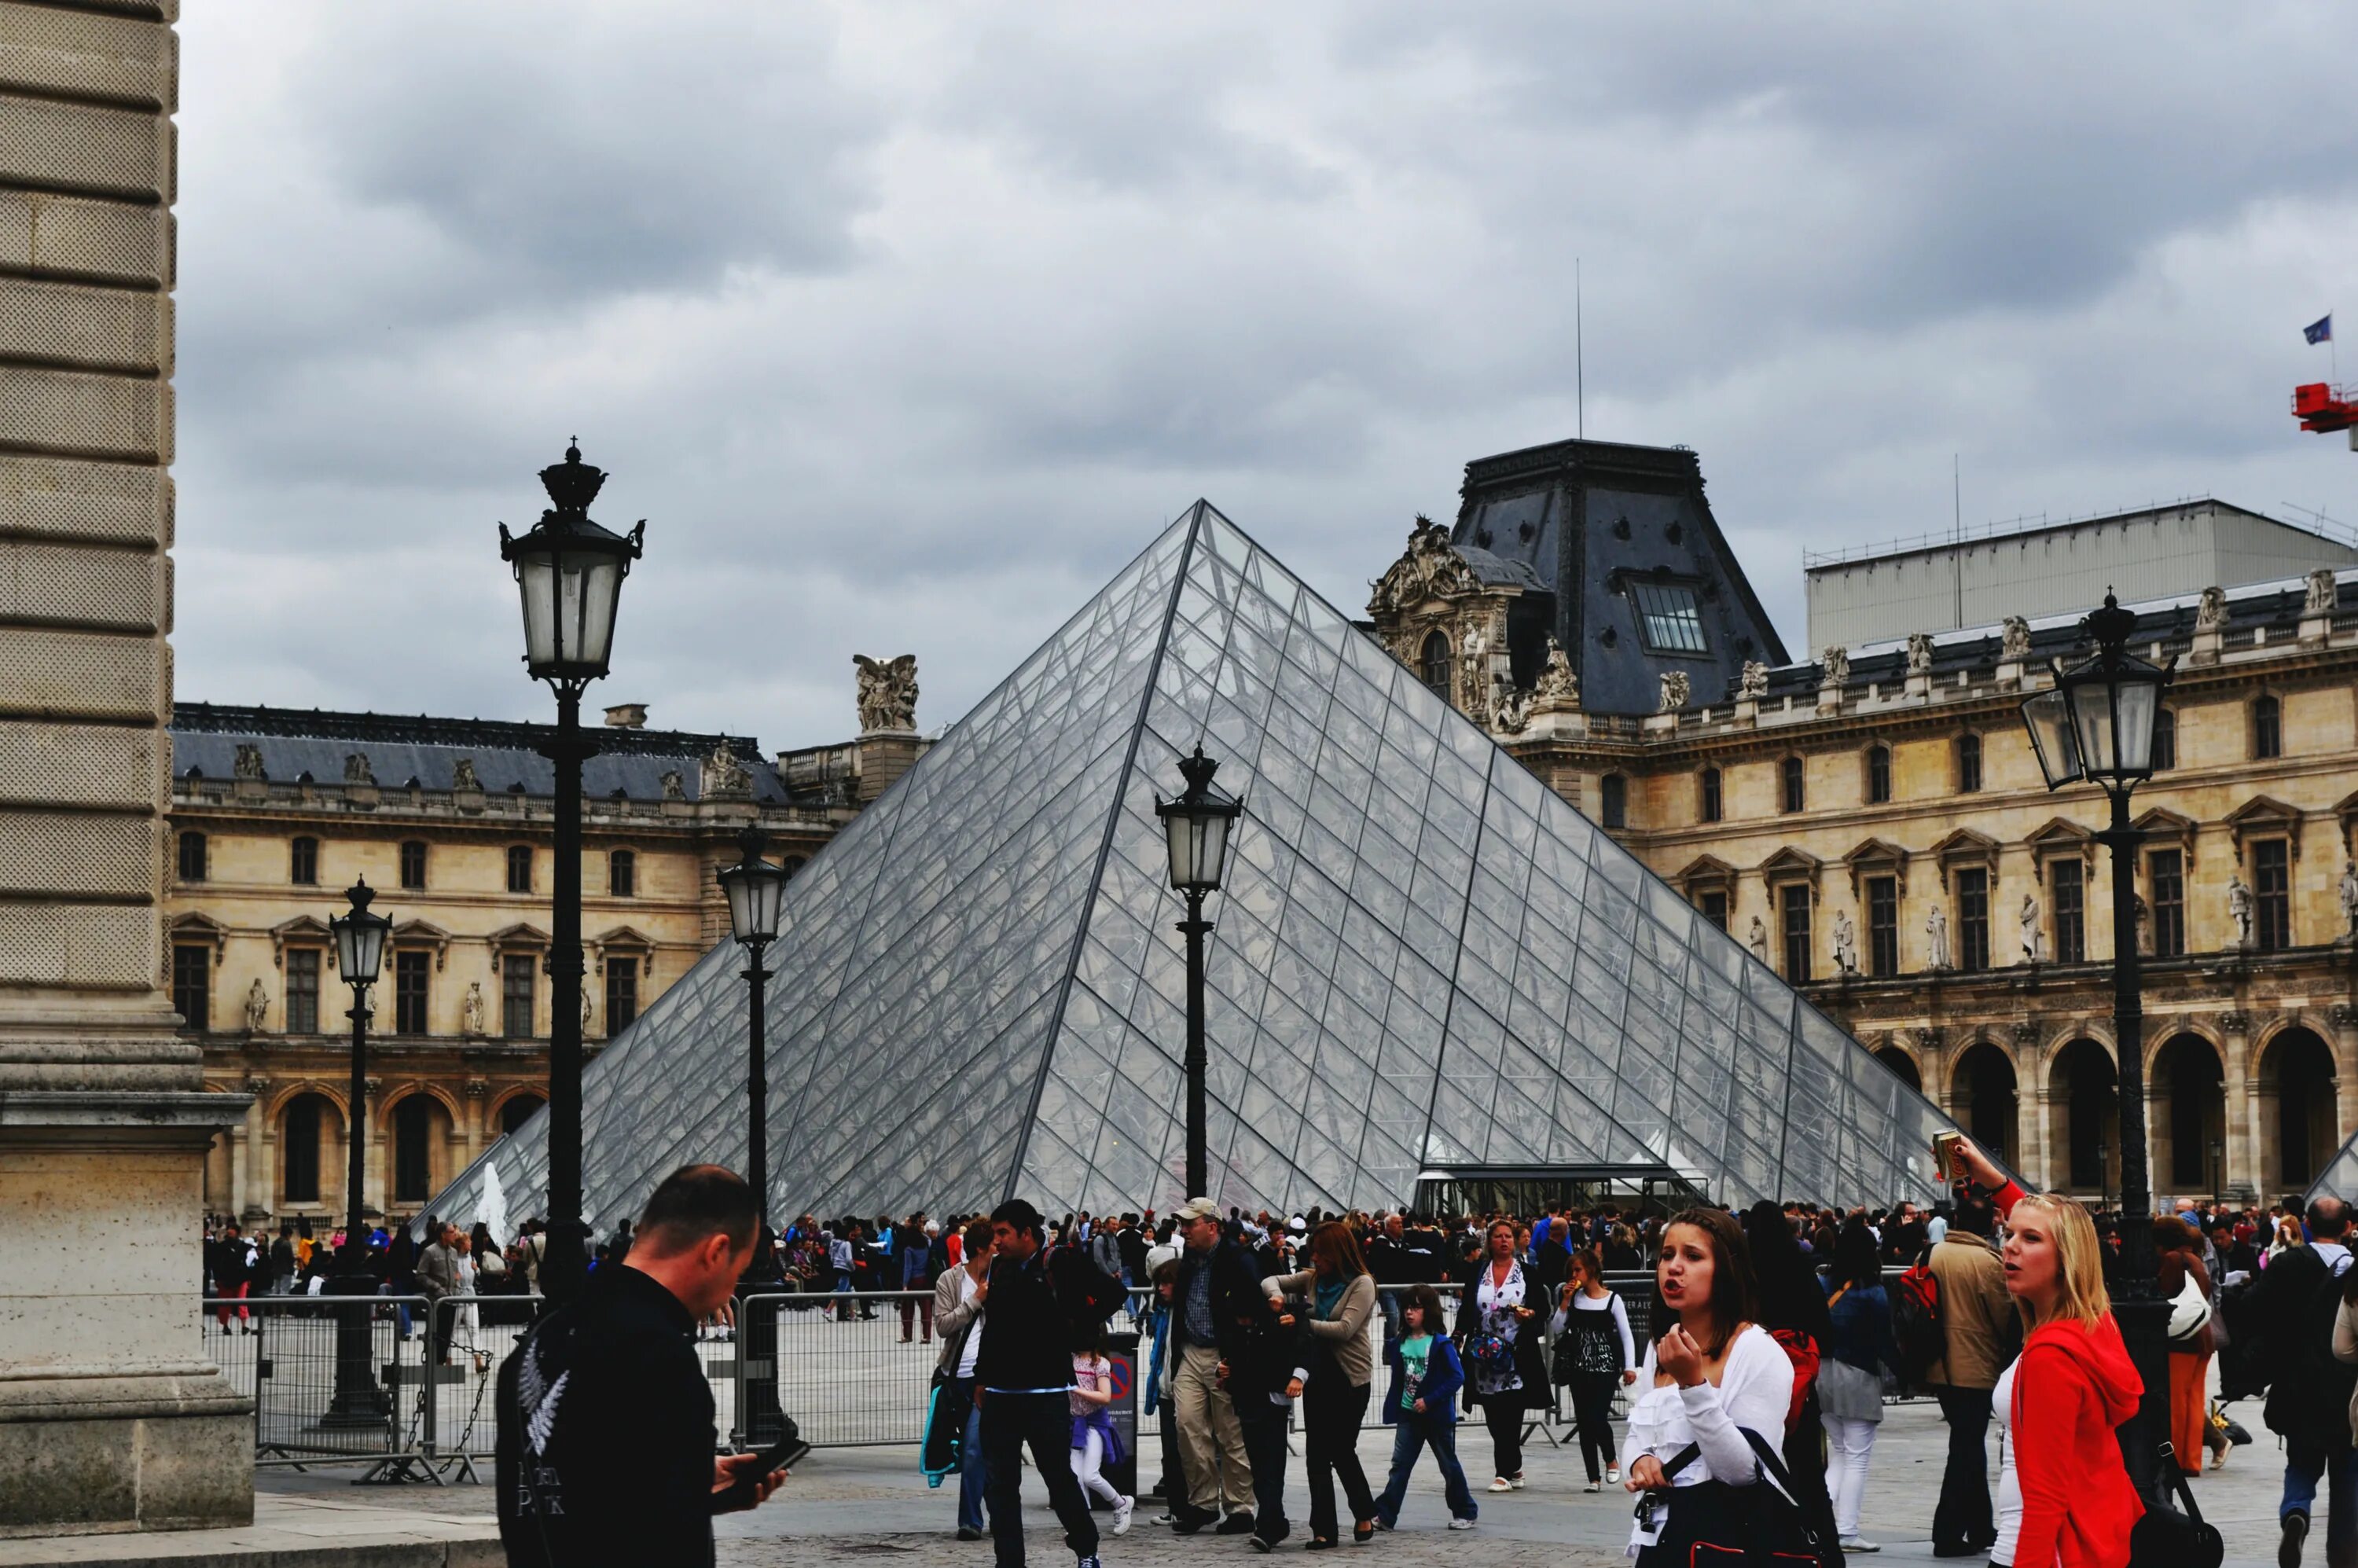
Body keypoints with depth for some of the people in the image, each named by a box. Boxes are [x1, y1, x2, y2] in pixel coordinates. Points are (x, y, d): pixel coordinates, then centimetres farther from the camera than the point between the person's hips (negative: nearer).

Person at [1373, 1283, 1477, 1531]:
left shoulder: (1440, 1344, -13)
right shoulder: (1401, 1344, 3)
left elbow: (1457, 1377, -16)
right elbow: (1398, 1379, 11)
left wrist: (1430, 1400, -21)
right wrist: (1393, 1408, 2)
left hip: (1436, 1415, -4)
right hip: (1408, 1415, 4)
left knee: (1449, 1465, 8)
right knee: (1399, 1465, 0)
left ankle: (1466, 1512, 22)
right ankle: (1384, 1515, -3)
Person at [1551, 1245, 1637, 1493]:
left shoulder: (1612, 1300, -4)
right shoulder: (1575, 1298, 6)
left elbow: (1626, 1335, -2)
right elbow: (1557, 1330, 3)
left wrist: (1629, 1367, -9)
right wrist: (1565, 1301, -5)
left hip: (1605, 1366, -4)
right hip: (1579, 1367, 4)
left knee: (1598, 1417, -13)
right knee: (1584, 1421, 3)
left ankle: (1611, 1460, 17)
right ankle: (1594, 1478, 10)